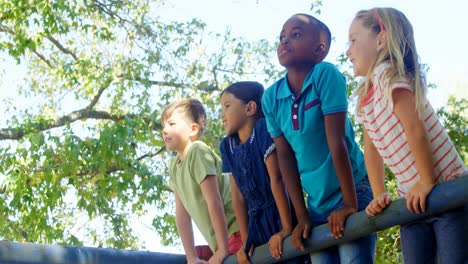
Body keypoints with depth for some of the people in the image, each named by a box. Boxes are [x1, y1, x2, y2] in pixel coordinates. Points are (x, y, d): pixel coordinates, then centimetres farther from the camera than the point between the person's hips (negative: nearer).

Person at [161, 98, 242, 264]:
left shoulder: (198, 152, -14)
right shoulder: (174, 165, 9)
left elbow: (214, 203, -19)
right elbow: (182, 213, 10)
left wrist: (223, 249, -20)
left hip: (239, 234, -8)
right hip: (222, 244, 8)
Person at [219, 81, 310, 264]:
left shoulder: (263, 129, -11)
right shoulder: (227, 146, 7)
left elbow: (276, 180, -17)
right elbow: (238, 196, 6)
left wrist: (287, 228, -20)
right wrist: (246, 242, 2)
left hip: (282, 214, -6)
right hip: (257, 222, 6)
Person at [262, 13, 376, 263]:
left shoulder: (325, 74, -16)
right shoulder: (271, 97, -2)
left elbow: (336, 142, -19)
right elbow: (285, 156, 1)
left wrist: (349, 204, -19)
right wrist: (302, 217, 0)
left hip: (353, 192, -5)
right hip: (317, 204, 5)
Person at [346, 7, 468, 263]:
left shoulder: (388, 74, -16)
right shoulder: (364, 97, 9)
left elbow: (415, 128, -22)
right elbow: (372, 148, 13)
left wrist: (427, 183, -18)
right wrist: (380, 194, 6)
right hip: (414, 200, 8)